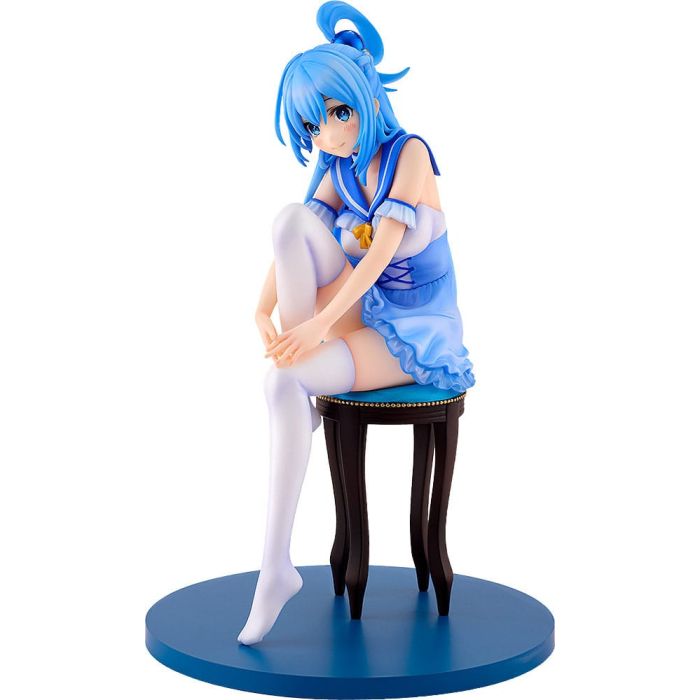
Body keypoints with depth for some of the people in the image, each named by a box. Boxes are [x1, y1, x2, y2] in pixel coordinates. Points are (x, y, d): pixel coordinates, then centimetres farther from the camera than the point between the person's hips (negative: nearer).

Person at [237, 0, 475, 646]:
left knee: (285, 384, -31)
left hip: (413, 335, -6)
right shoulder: (338, 172, 8)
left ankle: (277, 566, -24)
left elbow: (382, 249, -23)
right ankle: (299, 349, -18)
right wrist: (264, 312, -22)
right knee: (290, 219, -18)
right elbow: (289, 245, -4)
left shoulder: (408, 152, -12)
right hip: (359, 313, 6)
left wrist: (319, 322, -33)